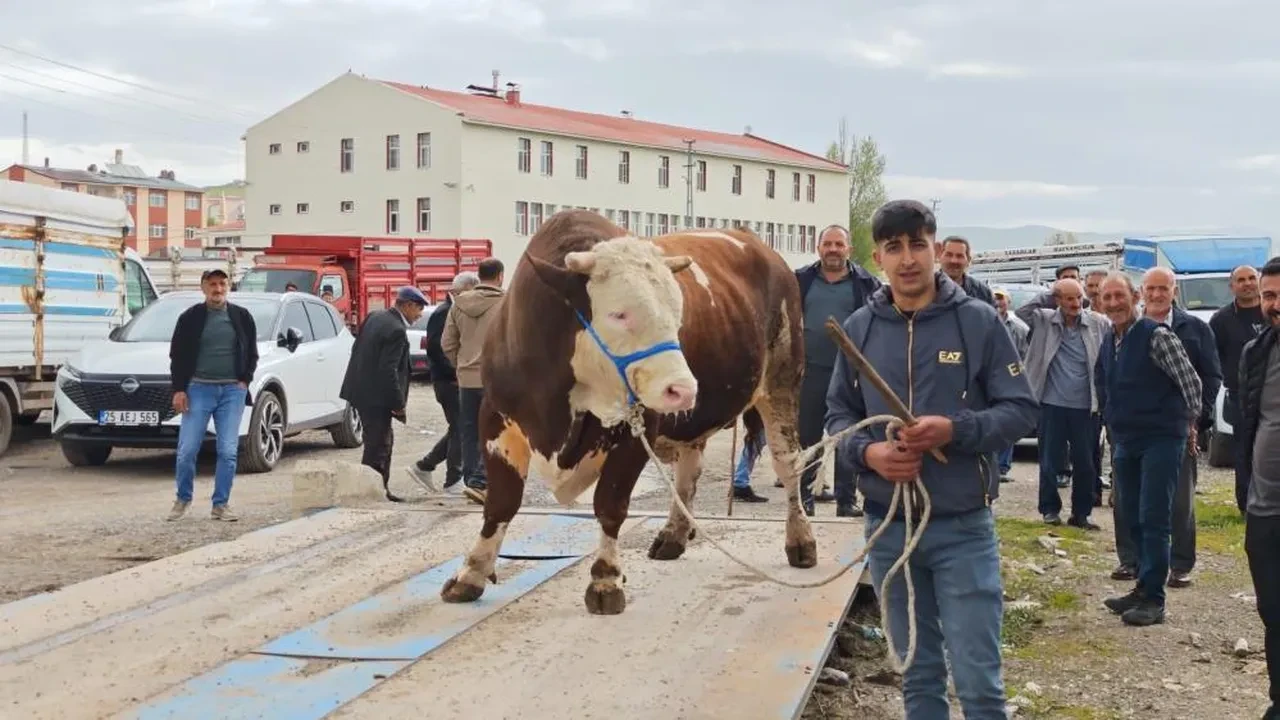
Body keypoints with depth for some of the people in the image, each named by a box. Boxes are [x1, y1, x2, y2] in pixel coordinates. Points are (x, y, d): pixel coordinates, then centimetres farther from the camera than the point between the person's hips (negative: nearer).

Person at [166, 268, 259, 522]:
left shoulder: (242, 316, 8)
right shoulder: (190, 317, 3)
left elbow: (252, 353, 14)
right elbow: (177, 355, 4)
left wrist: (245, 381, 2)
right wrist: (179, 389, -3)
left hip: (232, 390, 1)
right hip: (198, 389, -1)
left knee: (228, 452, -2)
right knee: (187, 450, -2)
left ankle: (221, 504, 7)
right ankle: (183, 499, 18)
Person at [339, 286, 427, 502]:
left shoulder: (375, 317, 8)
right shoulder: (396, 331, -20)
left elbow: (356, 349, 15)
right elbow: (388, 370, -24)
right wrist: (399, 403, -17)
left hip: (361, 389, 10)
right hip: (376, 395, -10)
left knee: (383, 441, 18)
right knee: (378, 446, -2)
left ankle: (381, 489, 24)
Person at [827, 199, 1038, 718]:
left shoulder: (978, 321, -4)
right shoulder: (860, 328, 3)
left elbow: (1020, 410, -3)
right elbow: (838, 413, 9)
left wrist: (955, 430, -20)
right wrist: (866, 452, -12)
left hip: (963, 527, -3)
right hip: (887, 526, 3)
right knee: (917, 674, 15)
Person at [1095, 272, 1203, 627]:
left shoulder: (1156, 336, -14)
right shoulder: (1108, 341, 9)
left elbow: (1191, 380, -12)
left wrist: (1190, 421, -2)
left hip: (1162, 438, -8)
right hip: (1126, 442, 8)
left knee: (1153, 520, -8)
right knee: (1132, 518, 12)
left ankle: (1153, 600, -3)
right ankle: (1144, 588, 24)